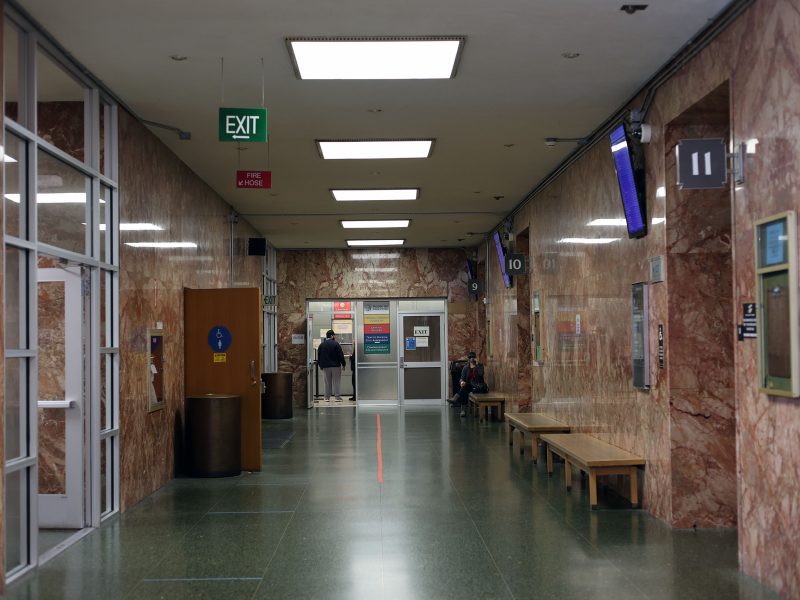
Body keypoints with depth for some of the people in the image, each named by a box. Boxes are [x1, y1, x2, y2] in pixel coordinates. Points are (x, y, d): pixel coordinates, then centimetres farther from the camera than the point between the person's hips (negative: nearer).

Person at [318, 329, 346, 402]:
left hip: (326, 366, 4)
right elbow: (341, 355, -10)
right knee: (336, 382, 1)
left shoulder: (321, 345, 6)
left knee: (327, 382, 10)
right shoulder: (335, 344, -9)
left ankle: (327, 397, 9)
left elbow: (319, 356, 11)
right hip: (336, 366, -4)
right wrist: (343, 364, 0)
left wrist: (321, 366, 18)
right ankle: (337, 397, -1)